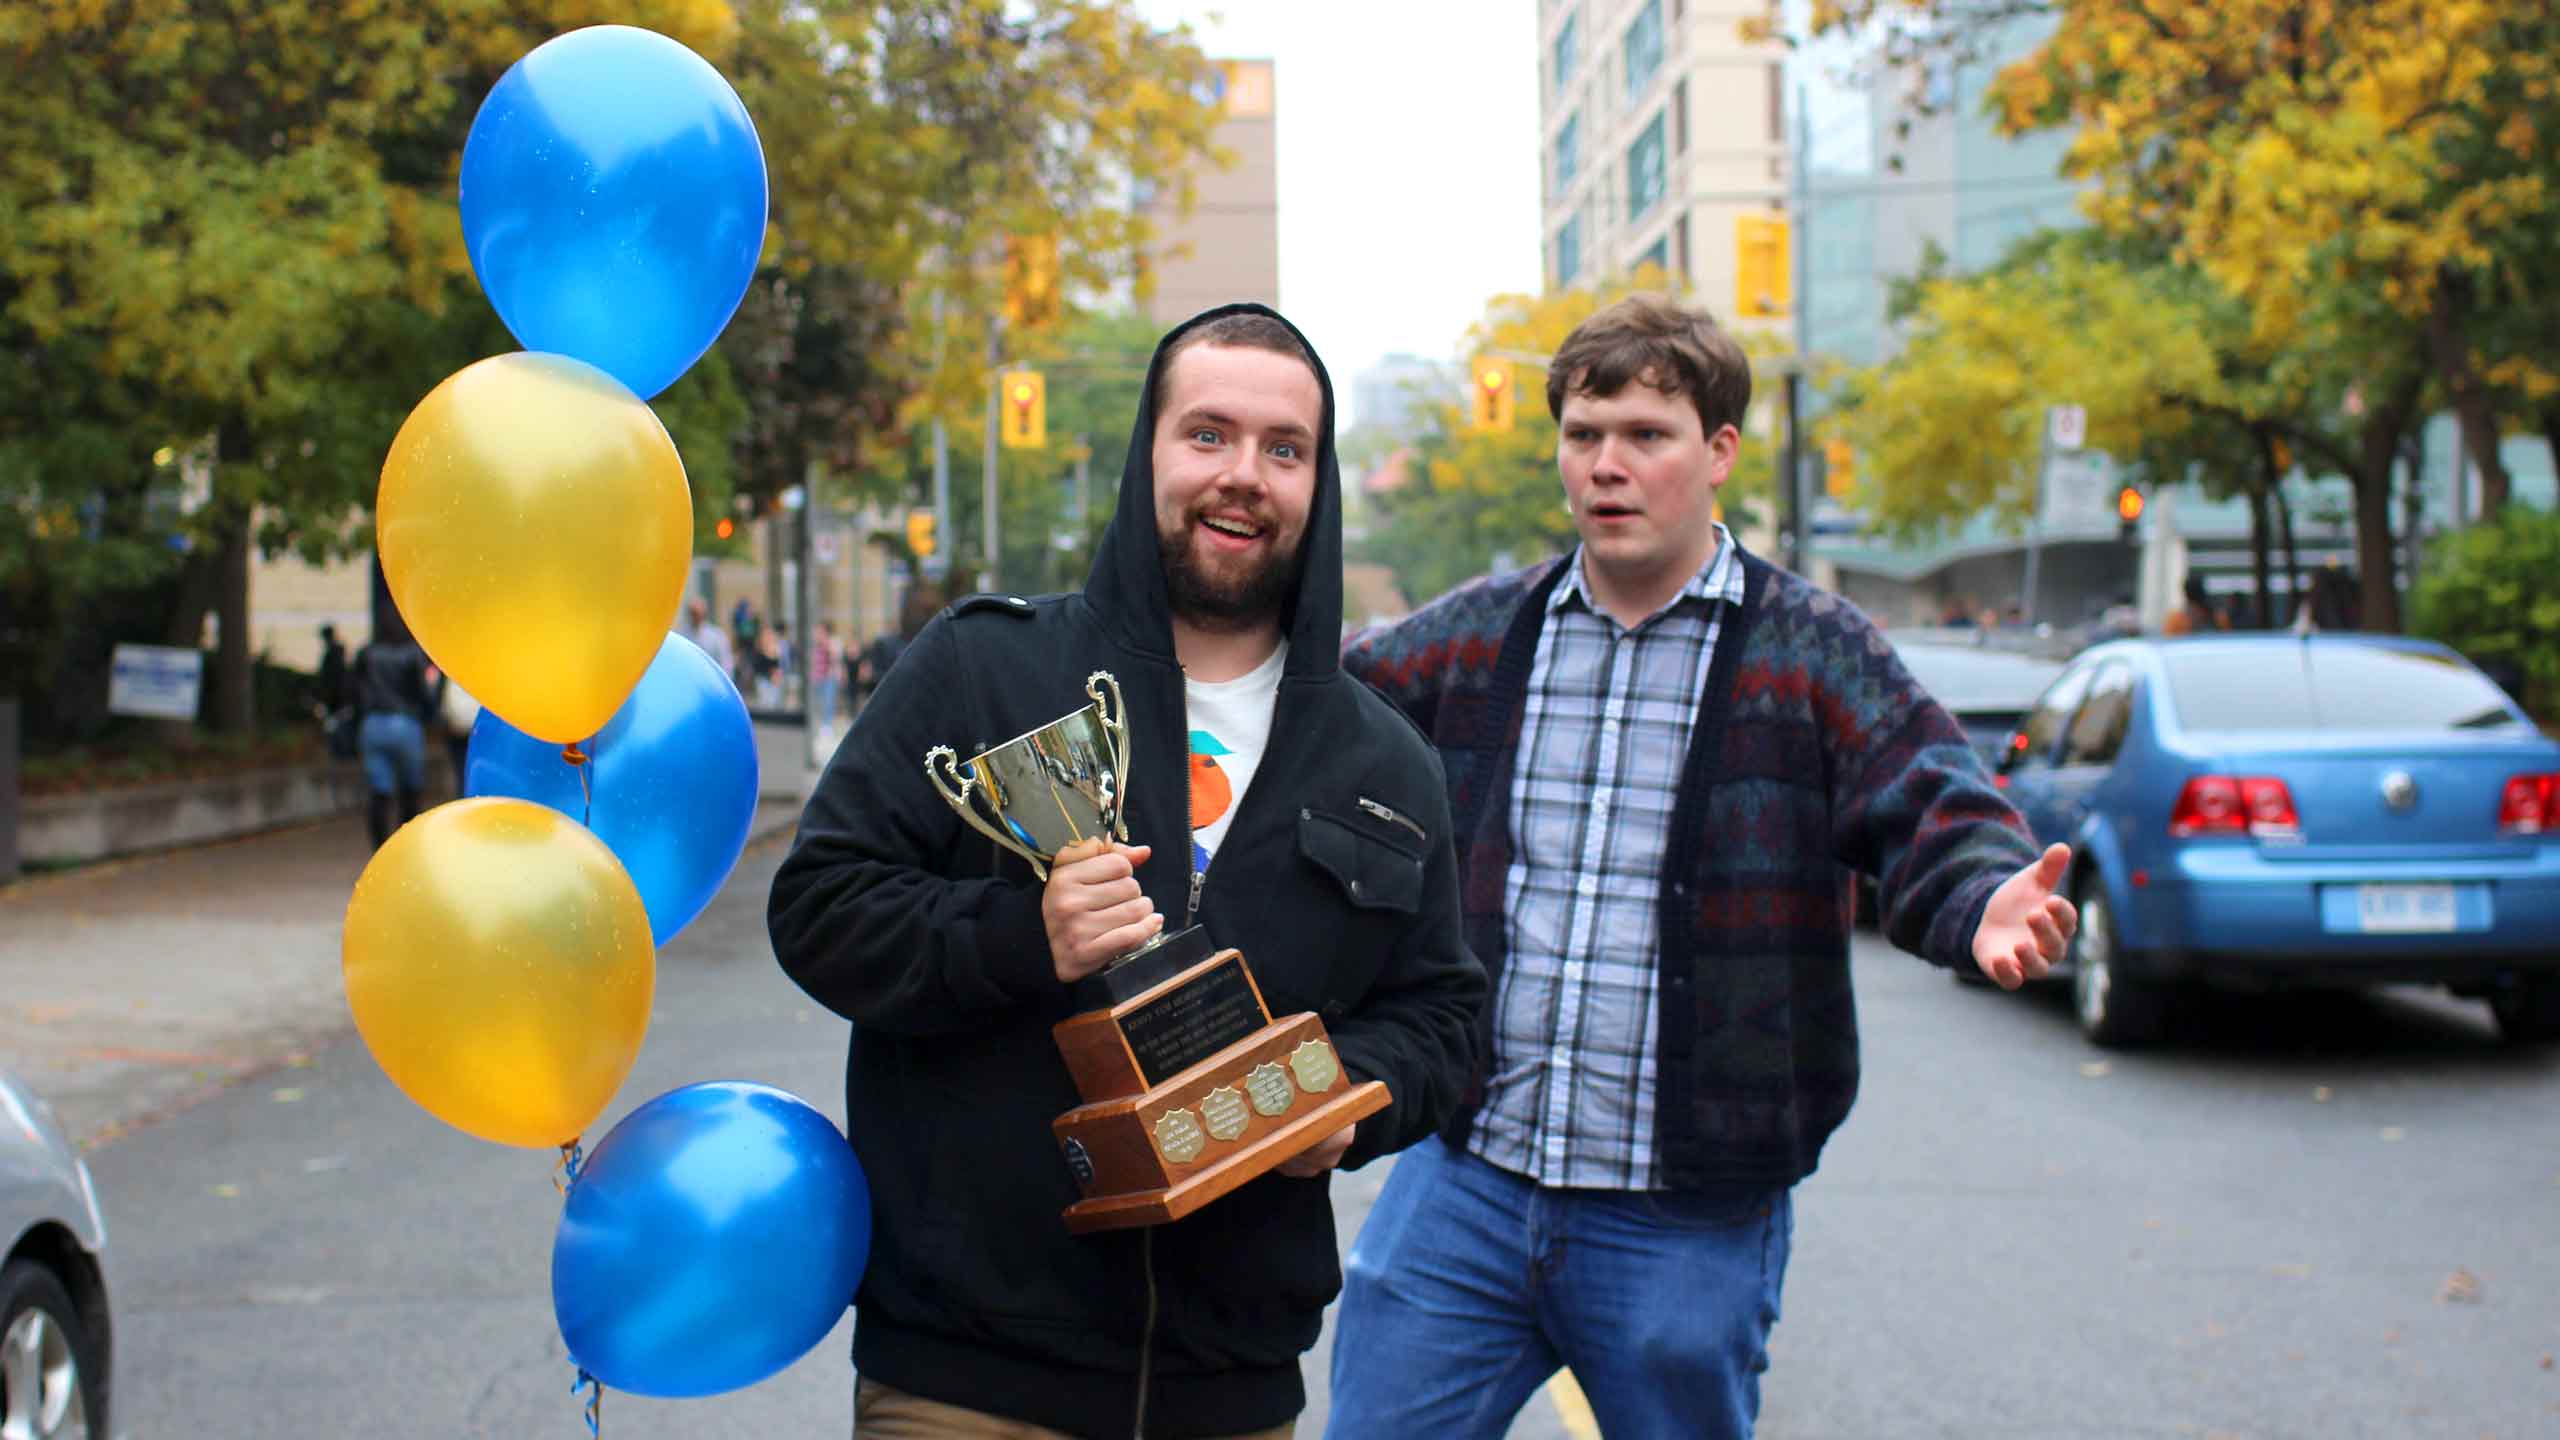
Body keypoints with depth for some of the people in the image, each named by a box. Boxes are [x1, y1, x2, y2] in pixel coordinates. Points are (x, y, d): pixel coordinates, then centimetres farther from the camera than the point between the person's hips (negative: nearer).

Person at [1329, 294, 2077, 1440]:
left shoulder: (1812, 654, -1)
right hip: (1464, 1179, 2)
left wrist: (1988, 904, -32)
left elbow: (1933, 822, -10)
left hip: (1689, 1219, -2)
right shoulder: (1470, 638, 7)